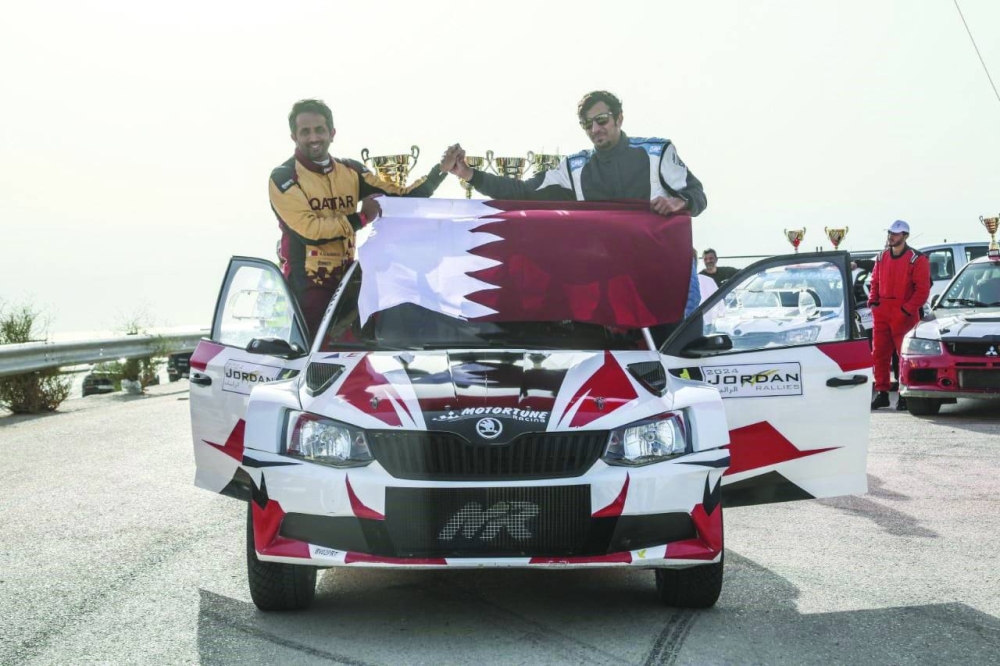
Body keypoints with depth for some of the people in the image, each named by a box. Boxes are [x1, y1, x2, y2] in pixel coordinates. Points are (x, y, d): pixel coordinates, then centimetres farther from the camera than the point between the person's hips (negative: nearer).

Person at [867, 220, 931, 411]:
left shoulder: (916, 260, -6)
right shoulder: (881, 257, 13)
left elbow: (923, 289, -8)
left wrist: (907, 309, -16)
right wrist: (873, 302, 4)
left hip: (903, 315, -6)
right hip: (882, 314, 6)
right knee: (879, 354, 5)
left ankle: (905, 396, 4)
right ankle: (882, 393, 13)